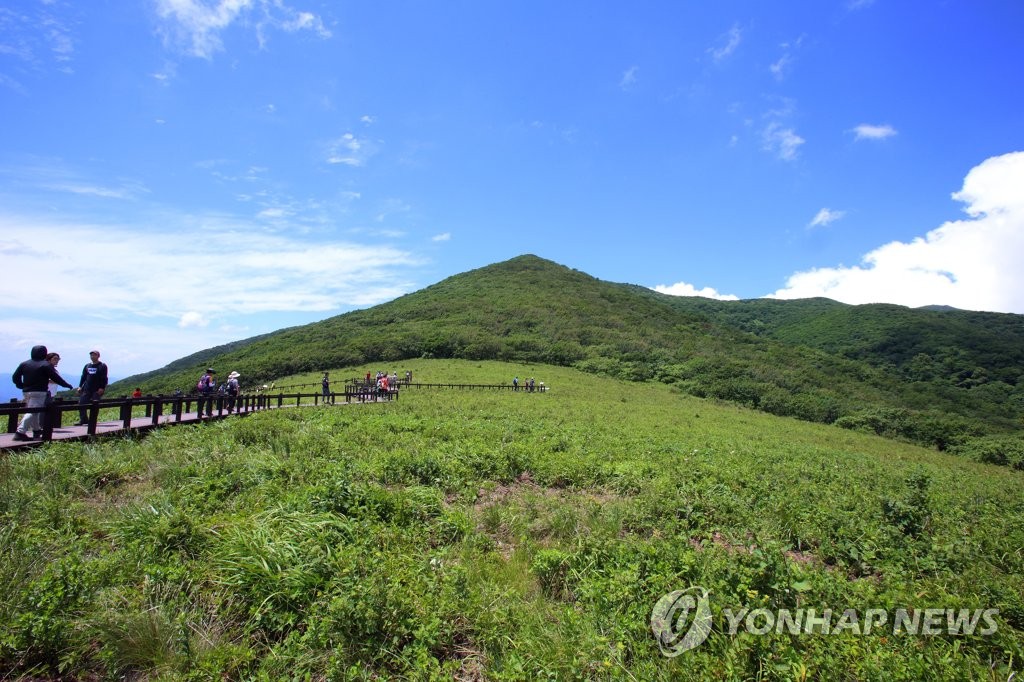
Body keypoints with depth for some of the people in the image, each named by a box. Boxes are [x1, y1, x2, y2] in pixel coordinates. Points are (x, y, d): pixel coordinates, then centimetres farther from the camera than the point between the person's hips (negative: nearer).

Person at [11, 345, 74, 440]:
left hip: (26, 392, 7)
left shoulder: (24, 364, 11)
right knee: (32, 412, -10)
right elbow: (56, 378, -7)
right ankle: (20, 432, -19)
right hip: (39, 392, -7)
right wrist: (67, 385, 4)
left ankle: (36, 430, 30)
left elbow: (15, 377, 10)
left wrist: (21, 386, 21)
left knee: (33, 411, 20)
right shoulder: (46, 365, -8)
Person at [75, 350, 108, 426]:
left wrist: (102, 388, -15)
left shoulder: (102, 366, 0)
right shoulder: (87, 366, 15)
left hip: (97, 390, -5)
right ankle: (83, 420, 6)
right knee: (81, 404, -2)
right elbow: (83, 377, 18)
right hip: (86, 389, 5)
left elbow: (104, 378, -6)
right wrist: (80, 386, 8)